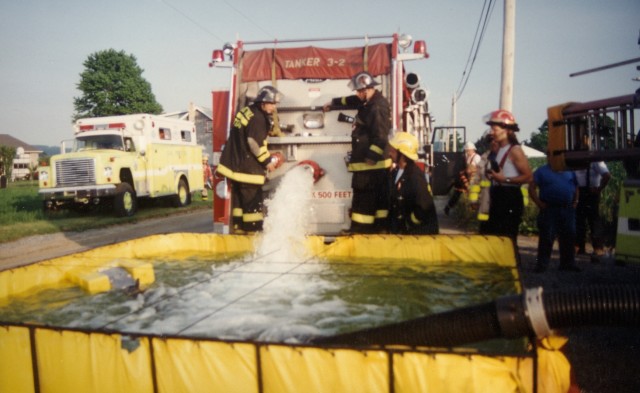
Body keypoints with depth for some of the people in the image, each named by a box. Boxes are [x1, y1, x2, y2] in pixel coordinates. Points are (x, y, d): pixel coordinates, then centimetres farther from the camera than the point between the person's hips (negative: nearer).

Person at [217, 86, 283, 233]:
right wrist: (267, 161, -11)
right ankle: (254, 231, -2)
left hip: (235, 163, 10)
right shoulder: (258, 118, -15)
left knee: (240, 198, 16)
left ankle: (238, 229, 25)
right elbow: (255, 144, -23)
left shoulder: (246, 111, 14)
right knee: (253, 199, -5)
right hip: (248, 168, -10)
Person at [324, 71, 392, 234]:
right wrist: (333, 103, 42)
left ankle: (361, 226, 1)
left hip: (370, 161, -10)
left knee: (363, 193, -5)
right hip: (375, 161, 10)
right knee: (379, 193, 13)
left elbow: (381, 137, -24)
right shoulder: (369, 102, 12)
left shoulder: (377, 108, -20)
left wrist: (371, 157, -23)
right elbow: (351, 101, 31)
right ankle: (380, 223, 20)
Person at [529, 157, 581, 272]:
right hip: (549, 209, -4)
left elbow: (576, 187, 23)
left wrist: (575, 201, 10)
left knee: (568, 237, 8)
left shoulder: (569, 171, 15)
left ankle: (568, 263, 19)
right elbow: (532, 188, -5)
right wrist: (539, 203, -13)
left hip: (568, 210, 5)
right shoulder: (542, 171, 1)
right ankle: (542, 264, 1)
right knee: (546, 237, -5)